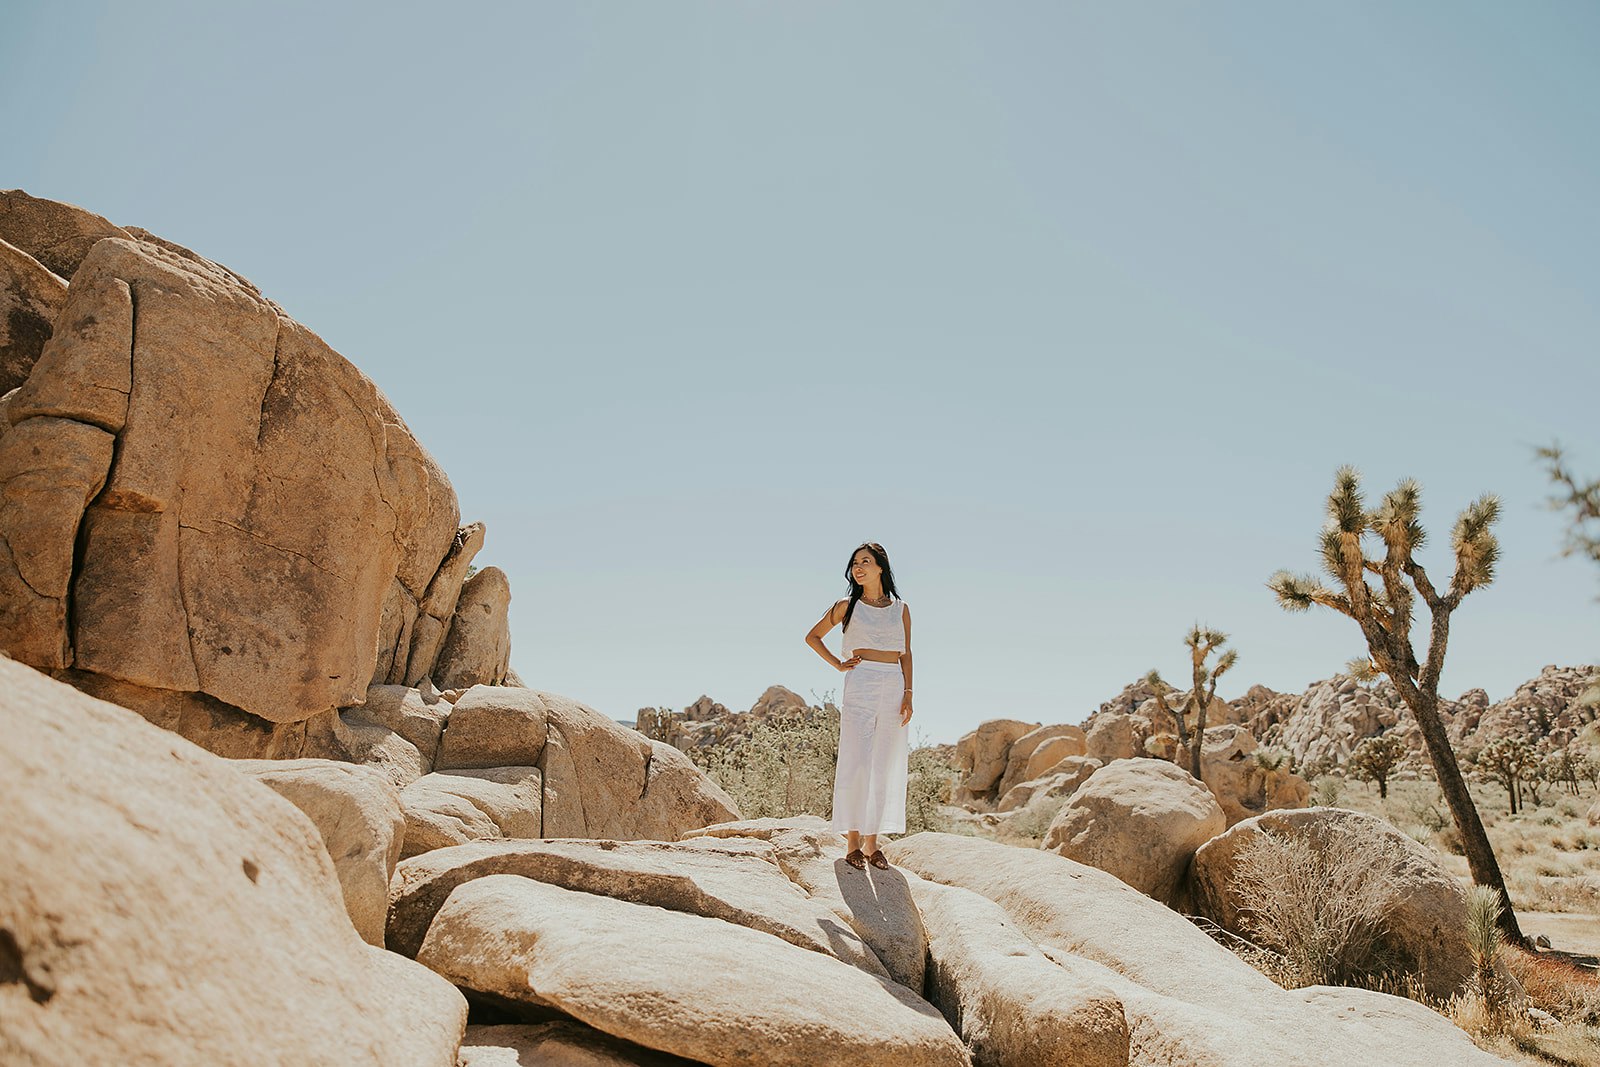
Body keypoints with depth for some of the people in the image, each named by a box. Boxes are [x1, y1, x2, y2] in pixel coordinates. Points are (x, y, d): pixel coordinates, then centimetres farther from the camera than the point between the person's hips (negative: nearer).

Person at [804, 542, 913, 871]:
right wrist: (838, 664, 4)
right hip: (860, 688, -3)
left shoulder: (900, 609, 10)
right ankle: (853, 842, 1)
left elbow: (906, 654, 11)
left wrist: (908, 694, 1)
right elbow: (812, 637, 14)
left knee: (885, 768, 4)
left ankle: (872, 842, 13)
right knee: (856, 764, -6)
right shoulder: (848, 606, 5)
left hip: (894, 689, 3)